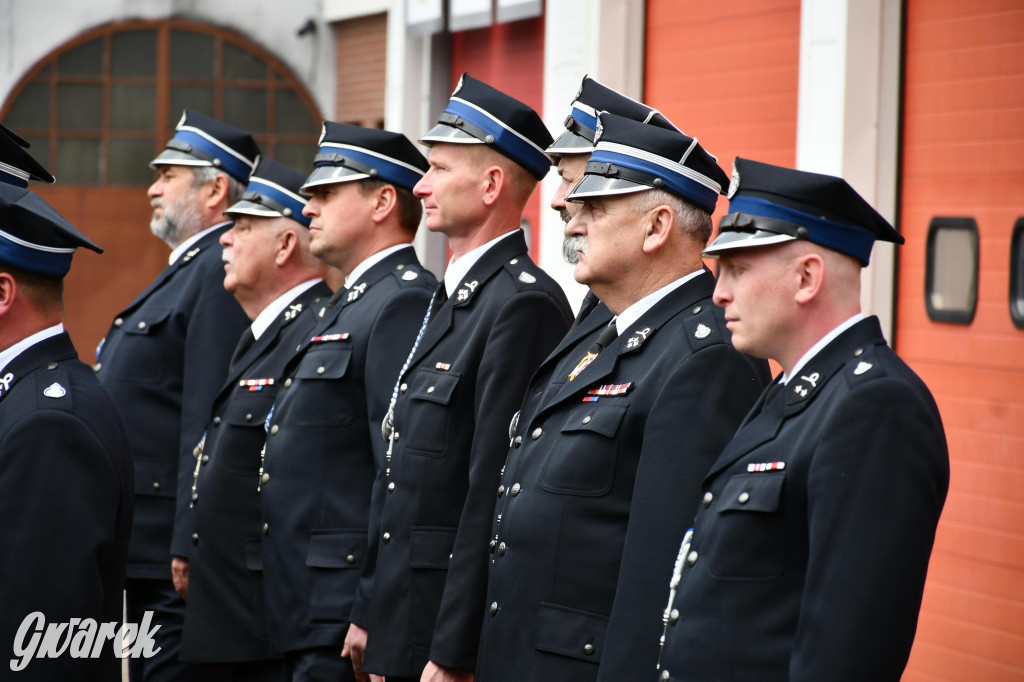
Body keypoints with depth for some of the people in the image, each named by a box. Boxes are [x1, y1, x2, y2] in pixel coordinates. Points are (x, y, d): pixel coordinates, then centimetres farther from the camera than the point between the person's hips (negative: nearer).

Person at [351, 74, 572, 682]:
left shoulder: (526, 304, -16)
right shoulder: (452, 299, 14)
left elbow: (495, 494, -20)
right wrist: (369, 616, 16)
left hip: (458, 631, -9)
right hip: (403, 621, 9)